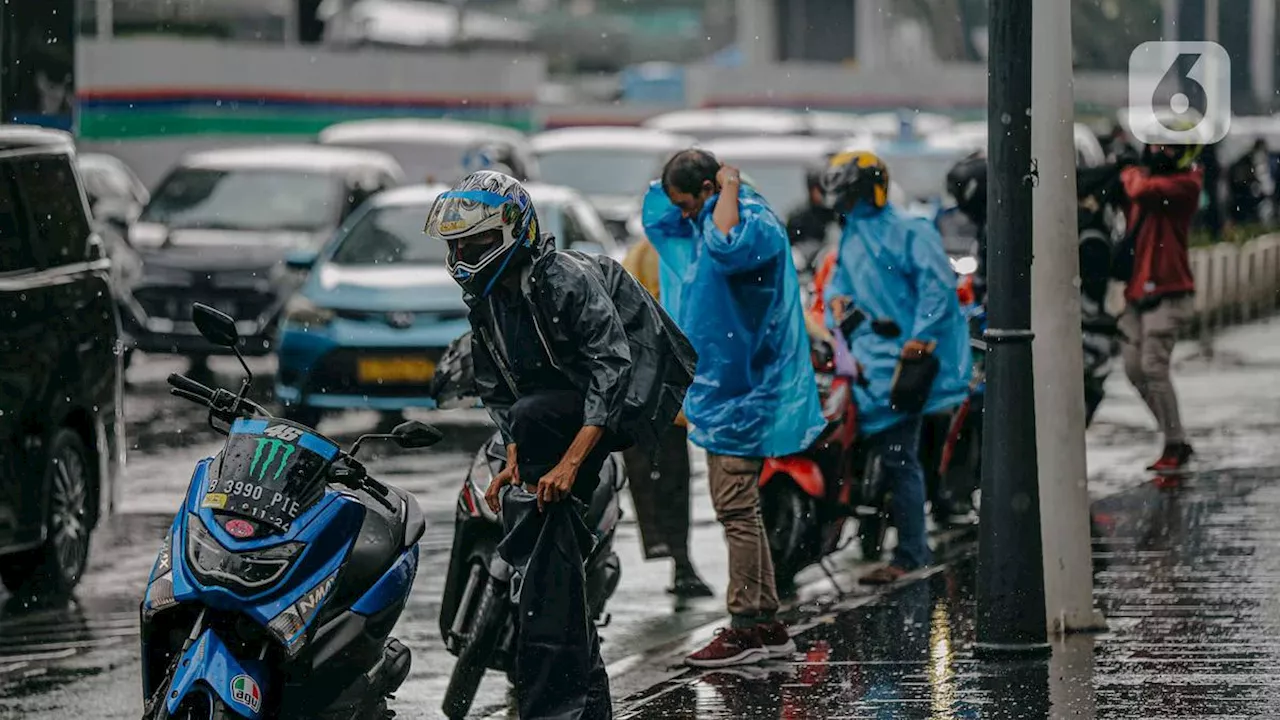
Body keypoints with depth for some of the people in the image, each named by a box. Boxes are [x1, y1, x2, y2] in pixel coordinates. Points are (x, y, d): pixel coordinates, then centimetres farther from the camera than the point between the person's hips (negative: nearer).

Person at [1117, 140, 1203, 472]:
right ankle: (1177, 441, 15)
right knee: (1134, 369, 6)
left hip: (1167, 292, -8)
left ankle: (1175, 447, -5)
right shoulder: (1148, 175, 15)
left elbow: (1142, 191, -26)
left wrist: (1132, 174, -6)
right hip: (1138, 289, 8)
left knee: (1153, 367, -14)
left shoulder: (1186, 183, -11)